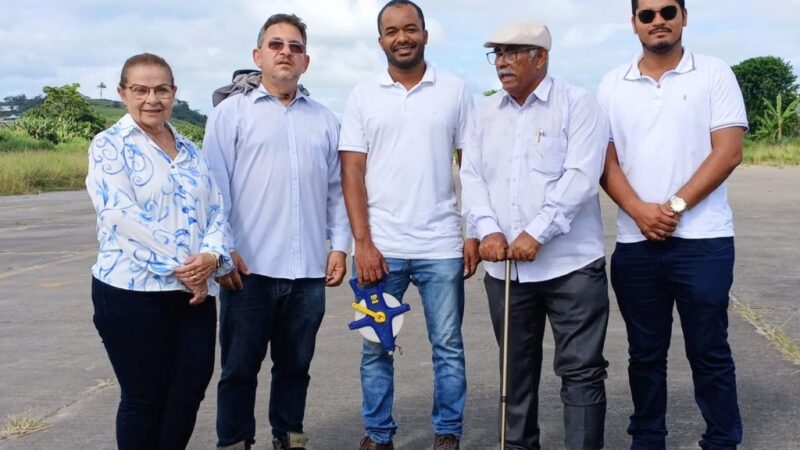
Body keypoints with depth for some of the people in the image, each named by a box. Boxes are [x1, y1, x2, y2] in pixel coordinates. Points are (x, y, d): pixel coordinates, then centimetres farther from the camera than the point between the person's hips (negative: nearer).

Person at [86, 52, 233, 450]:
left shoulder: (190, 151, 15)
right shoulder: (109, 145, -3)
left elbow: (216, 209, 10)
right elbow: (120, 215, -15)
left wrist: (211, 255, -12)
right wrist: (179, 266, -18)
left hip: (195, 290, 5)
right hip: (132, 290, -5)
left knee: (190, 389, 9)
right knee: (143, 398, 6)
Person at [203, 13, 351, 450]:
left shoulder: (324, 119, 13)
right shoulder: (231, 112, 2)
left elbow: (336, 188, 14)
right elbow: (215, 187, -3)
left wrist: (339, 245, 6)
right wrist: (223, 250, -9)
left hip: (308, 268, 3)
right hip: (250, 266, -3)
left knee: (295, 364, 14)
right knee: (240, 366, 6)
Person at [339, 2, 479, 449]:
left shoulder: (455, 90, 3)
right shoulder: (363, 96, 5)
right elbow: (352, 171, 1)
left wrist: (474, 232, -3)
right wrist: (362, 242, -7)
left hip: (442, 245, 0)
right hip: (381, 246, 1)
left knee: (448, 346, 7)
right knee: (375, 347, 8)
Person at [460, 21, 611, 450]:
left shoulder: (578, 104, -3)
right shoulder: (485, 113, 13)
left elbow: (581, 176, -13)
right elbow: (472, 176, 7)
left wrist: (536, 234, -20)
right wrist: (488, 230, -10)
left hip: (571, 265, -5)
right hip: (505, 267, 5)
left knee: (580, 369, 0)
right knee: (517, 368, 15)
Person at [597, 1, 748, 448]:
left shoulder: (714, 73, 1)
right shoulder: (613, 85, 8)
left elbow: (728, 152, -6)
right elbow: (606, 160, 4)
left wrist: (675, 206, -14)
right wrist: (638, 210, -11)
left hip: (703, 240, -2)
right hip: (635, 242, 3)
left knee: (709, 351, 4)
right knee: (645, 353, 11)